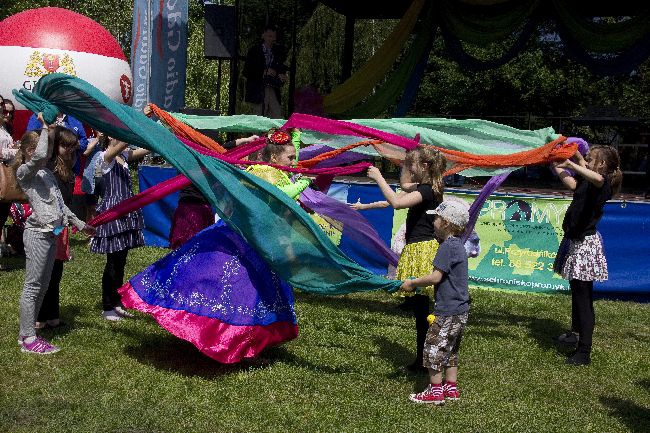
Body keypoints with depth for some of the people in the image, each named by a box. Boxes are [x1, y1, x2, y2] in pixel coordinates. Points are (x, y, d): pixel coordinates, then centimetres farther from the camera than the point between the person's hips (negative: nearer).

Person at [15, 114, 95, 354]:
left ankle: (26, 333, 20)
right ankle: (28, 338, -1)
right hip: (37, 233, -9)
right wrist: (45, 127, -18)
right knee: (33, 286, -6)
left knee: (42, 285, 12)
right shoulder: (25, 171, -8)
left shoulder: (46, 172, 19)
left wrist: (79, 224, 26)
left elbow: (59, 203, 25)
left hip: (51, 233, 9)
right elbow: (39, 156, -30)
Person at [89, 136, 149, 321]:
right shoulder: (106, 157, -11)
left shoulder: (123, 156, 11)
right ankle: (107, 307, 10)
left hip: (126, 211, 8)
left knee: (121, 261, 13)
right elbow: (121, 145, -29)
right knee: (113, 262, -1)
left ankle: (117, 303, 23)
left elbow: (146, 149, 4)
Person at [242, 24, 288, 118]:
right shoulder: (254, 51, 4)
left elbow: (282, 69, 22)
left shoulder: (279, 52, 15)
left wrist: (282, 77, -2)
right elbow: (246, 72, -2)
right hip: (257, 92, -3)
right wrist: (263, 72, -13)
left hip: (274, 92, 3)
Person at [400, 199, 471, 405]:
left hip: (448, 311, -10)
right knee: (450, 350, 18)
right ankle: (451, 388, 25)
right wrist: (418, 283, 15)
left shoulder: (448, 246, -19)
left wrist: (412, 283, -11)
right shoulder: (458, 245, 12)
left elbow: (435, 277, -22)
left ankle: (435, 391, 7)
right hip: (460, 310, 10)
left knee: (434, 348, 0)